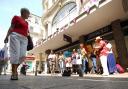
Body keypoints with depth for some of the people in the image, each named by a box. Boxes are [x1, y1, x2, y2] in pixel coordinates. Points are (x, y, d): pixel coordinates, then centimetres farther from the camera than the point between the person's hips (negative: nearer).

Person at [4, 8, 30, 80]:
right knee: (15, 54, -14)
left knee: (23, 56, -7)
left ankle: (15, 69, 7)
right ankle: (14, 73, -12)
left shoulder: (26, 22, 25)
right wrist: (7, 36, -9)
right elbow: (11, 27, 0)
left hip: (24, 39, 6)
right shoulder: (16, 17, 8)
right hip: (16, 36, -6)